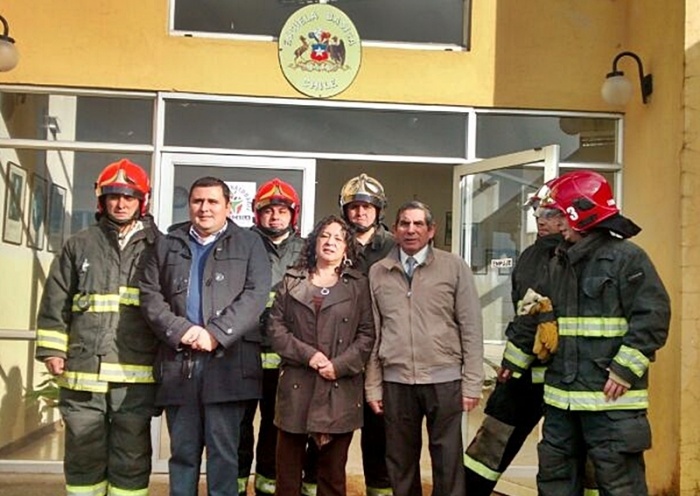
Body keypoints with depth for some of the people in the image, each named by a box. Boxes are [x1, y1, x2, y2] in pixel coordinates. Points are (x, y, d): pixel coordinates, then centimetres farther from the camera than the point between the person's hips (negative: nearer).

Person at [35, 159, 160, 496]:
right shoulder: (78, 246, 10)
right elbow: (55, 303, 10)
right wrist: (52, 350, 4)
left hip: (136, 374, -1)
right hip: (84, 370, 1)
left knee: (132, 458, 6)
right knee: (84, 454, 11)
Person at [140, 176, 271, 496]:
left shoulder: (249, 243, 8)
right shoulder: (168, 245, 16)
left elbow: (256, 295, -4)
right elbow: (150, 294, 8)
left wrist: (216, 333, -14)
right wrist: (179, 330, -9)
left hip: (228, 360, -3)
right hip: (178, 361, 3)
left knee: (223, 450, 0)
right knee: (182, 450, 9)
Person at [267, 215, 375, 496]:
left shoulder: (358, 285, 9)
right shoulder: (291, 282, 11)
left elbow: (367, 334, 2)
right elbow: (275, 327, 4)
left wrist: (340, 366, -11)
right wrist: (307, 354, -10)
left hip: (339, 389, -1)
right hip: (296, 387, 1)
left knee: (333, 473, 6)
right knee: (288, 469, 6)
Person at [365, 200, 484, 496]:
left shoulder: (454, 267, 1)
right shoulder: (377, 272, 6)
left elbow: (471, 329, 0)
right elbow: (372, 333, 7)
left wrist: (471, 383, -4)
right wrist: (372, 386, 4)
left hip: (444, 380, -2)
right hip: (395, 382, 2)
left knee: (447, 464, 6)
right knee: (400, 463, 12)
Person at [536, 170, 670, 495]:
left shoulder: (627, 257, -9)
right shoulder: (559, 263, 15)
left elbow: (653, 316, -15)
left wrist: (625, 371, -19)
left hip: (611, 396, -8)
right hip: (561, 395, 8)